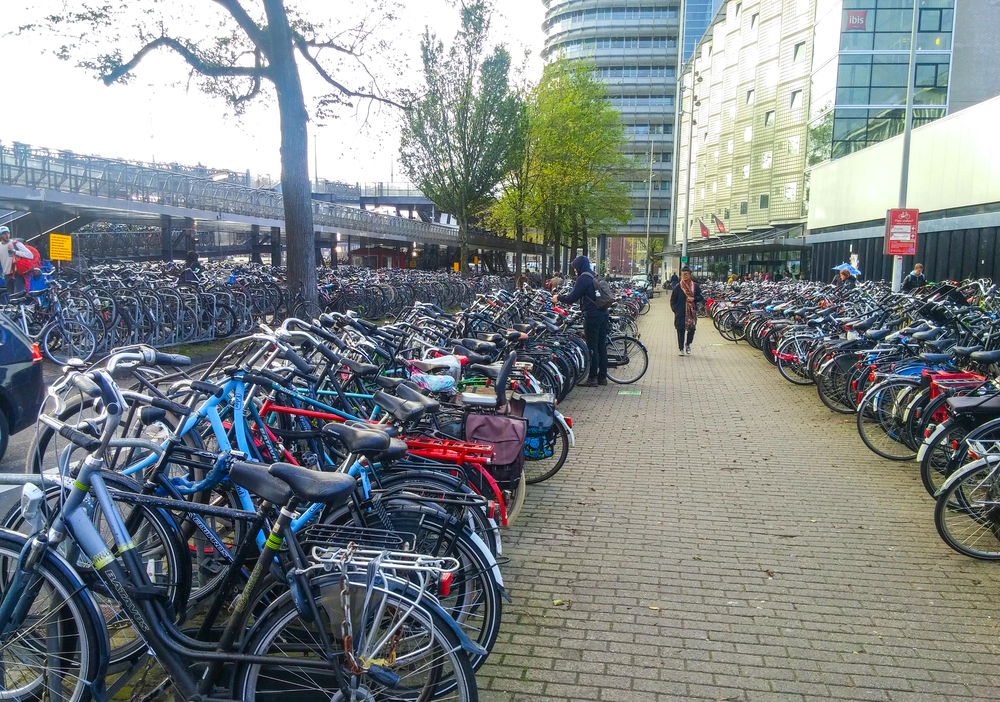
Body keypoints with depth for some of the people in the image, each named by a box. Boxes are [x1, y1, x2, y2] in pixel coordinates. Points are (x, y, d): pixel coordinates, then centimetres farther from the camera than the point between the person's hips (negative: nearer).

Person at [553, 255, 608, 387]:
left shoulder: (583, 278, -11)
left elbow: (572, 298, -11)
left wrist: (558, 298, 5)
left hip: (592, 315, -9)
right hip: (603, 314, 9)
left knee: (592, 347, -3)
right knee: (601, 345, 12)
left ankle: (593, 378, 1)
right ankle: (602, 377, 18)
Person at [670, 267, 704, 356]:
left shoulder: (695, 286, 5)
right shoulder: (678, 287, 2)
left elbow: (701, 297, 10)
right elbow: (672, 300, 6)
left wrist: (694, 298, -9)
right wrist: (675, 309, -5)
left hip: (692, 312, 1)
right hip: (680, 313, -1)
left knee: (691, 329, 0)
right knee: (680, 330, -1)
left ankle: (688, 344, 27)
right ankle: (681, 348, 10)